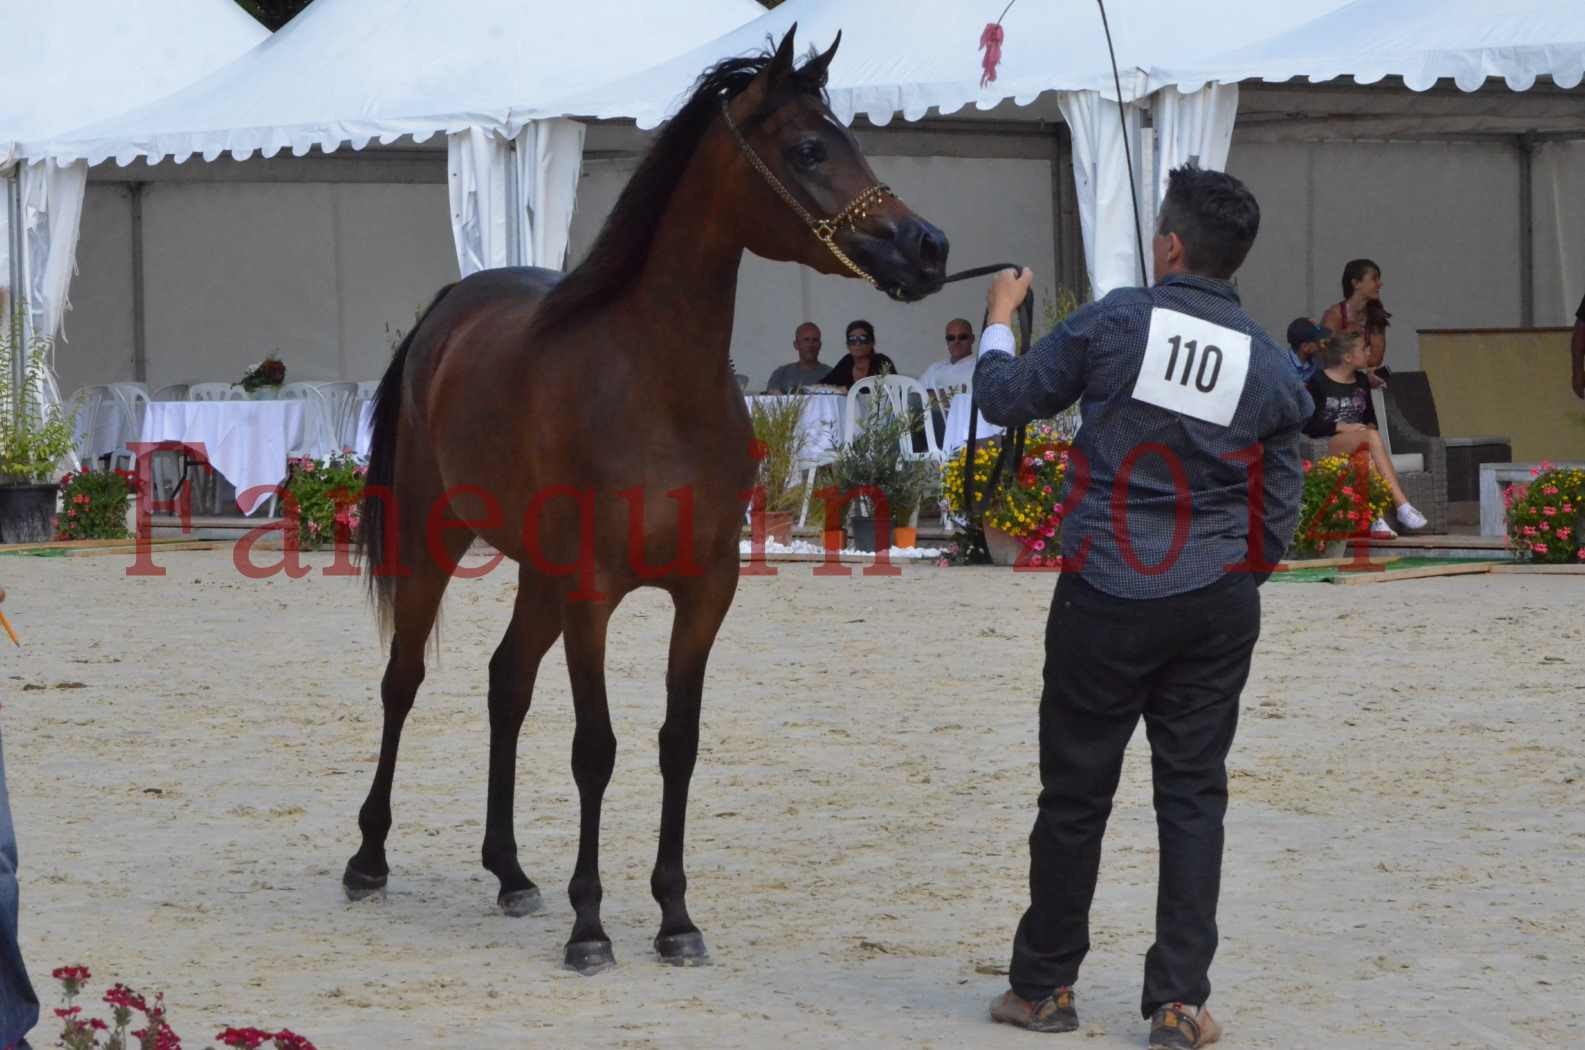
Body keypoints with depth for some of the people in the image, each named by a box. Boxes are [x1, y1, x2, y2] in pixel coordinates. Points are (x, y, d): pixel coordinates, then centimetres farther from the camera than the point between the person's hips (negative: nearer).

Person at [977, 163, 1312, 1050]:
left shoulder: (1117, 323, -9)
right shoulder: (1271, 367, -2)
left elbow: (1005, 398, 3)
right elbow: (1280, 516, 3)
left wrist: (999, 318, 21)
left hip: (1106, 601, -2)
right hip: (1218, 609, 2)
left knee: (1075, 793, 8)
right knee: (1194, 794, 8)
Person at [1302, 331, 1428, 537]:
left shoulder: (1362, 381, 20)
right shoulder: (1318, 381, 0)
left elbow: (1370, 419, 27)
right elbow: (1307, 424, -6)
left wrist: (1370, 427, 2)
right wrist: (1341, 427, -14)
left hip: (1361, 444, 5)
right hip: (1327, 444, -5)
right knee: (1372, 436, -36)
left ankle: (1375, 518, -53)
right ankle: (1401, 504, -44)